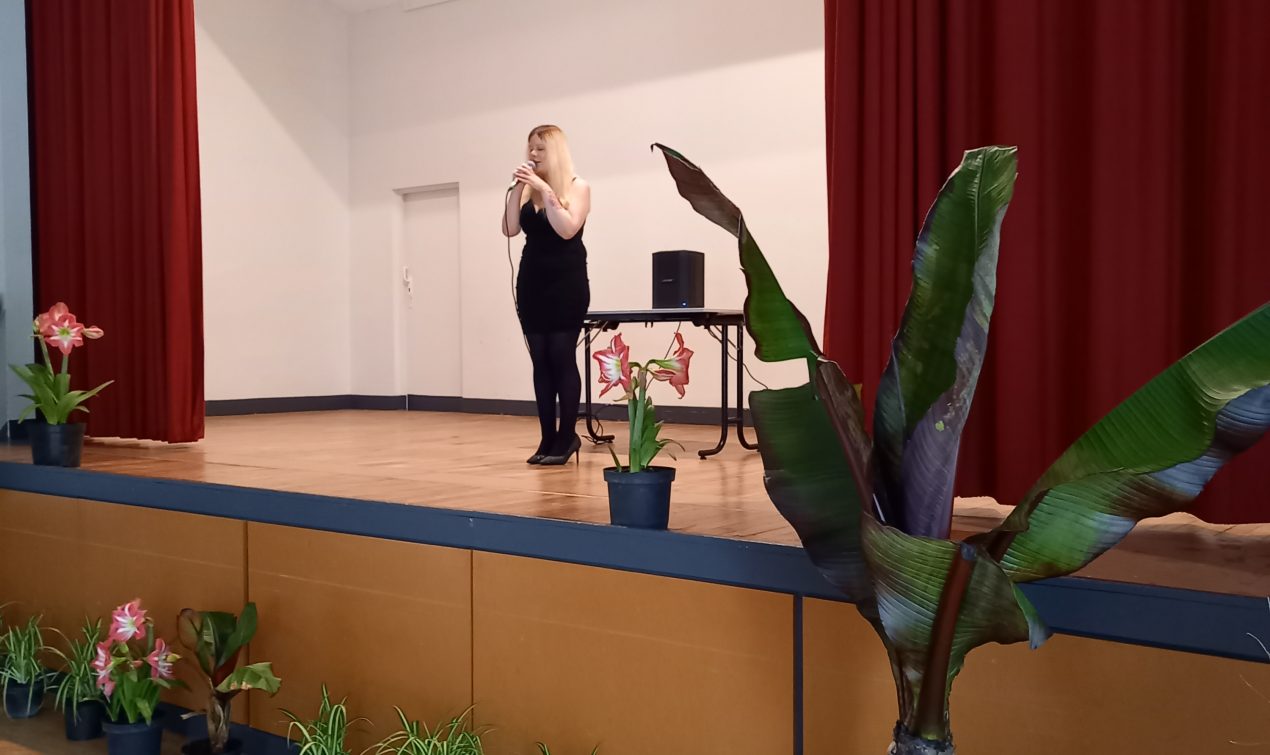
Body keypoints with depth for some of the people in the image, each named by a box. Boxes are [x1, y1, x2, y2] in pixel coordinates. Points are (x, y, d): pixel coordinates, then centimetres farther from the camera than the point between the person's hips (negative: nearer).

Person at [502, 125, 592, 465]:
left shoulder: (577, 187, -3)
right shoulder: (528, 190, 9)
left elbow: (567, 229, -17)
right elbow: (510, 229, -2)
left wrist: (546, 190, -18)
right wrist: (517, 188, -8)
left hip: (567, 283, -5)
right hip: (532, 282, 5)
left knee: (562, 357, -5)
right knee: (540, 360, 4)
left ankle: (567, 436, 2)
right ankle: (547, 437, 9)